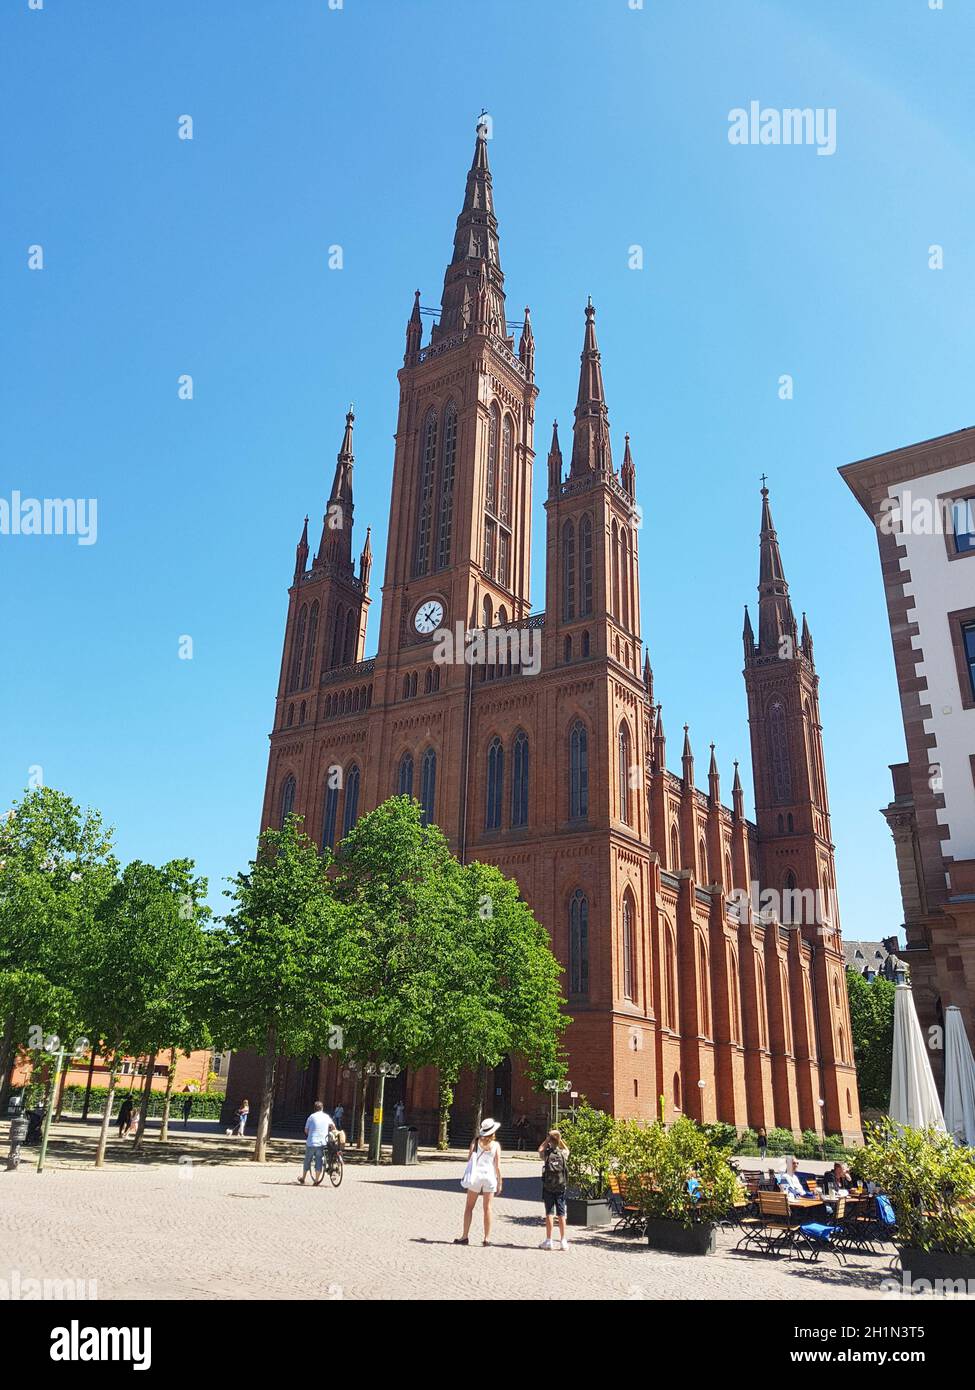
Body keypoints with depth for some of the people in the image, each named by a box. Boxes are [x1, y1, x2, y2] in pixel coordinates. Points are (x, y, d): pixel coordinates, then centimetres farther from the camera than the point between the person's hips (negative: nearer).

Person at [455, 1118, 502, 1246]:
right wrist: (500, 1182, 5)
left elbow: (469, 1158, -3)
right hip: (489, 1177, 0)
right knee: (487, 1208, 8)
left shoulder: (476, 1141, -2)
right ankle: (487, 1238, 10)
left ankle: (465, 1236, 7)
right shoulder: (496, 1145, -3)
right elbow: (497, 1166, -3)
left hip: (475, 1175, 0)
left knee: (469, 1207, 9)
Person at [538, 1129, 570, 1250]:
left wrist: (547, 1139, 10)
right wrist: (559, 1140, 15)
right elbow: (566, 1149, 22)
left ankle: (549, 1241, 5)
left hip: (548, 1187, -1)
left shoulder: (546, 1154, -8)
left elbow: (540, 1149, 16)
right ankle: (563, 1241, 9)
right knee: (561, 1214, 6)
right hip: (561, 1188, 2)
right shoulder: (563, 1154, -4)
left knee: (549, 1213, 3)